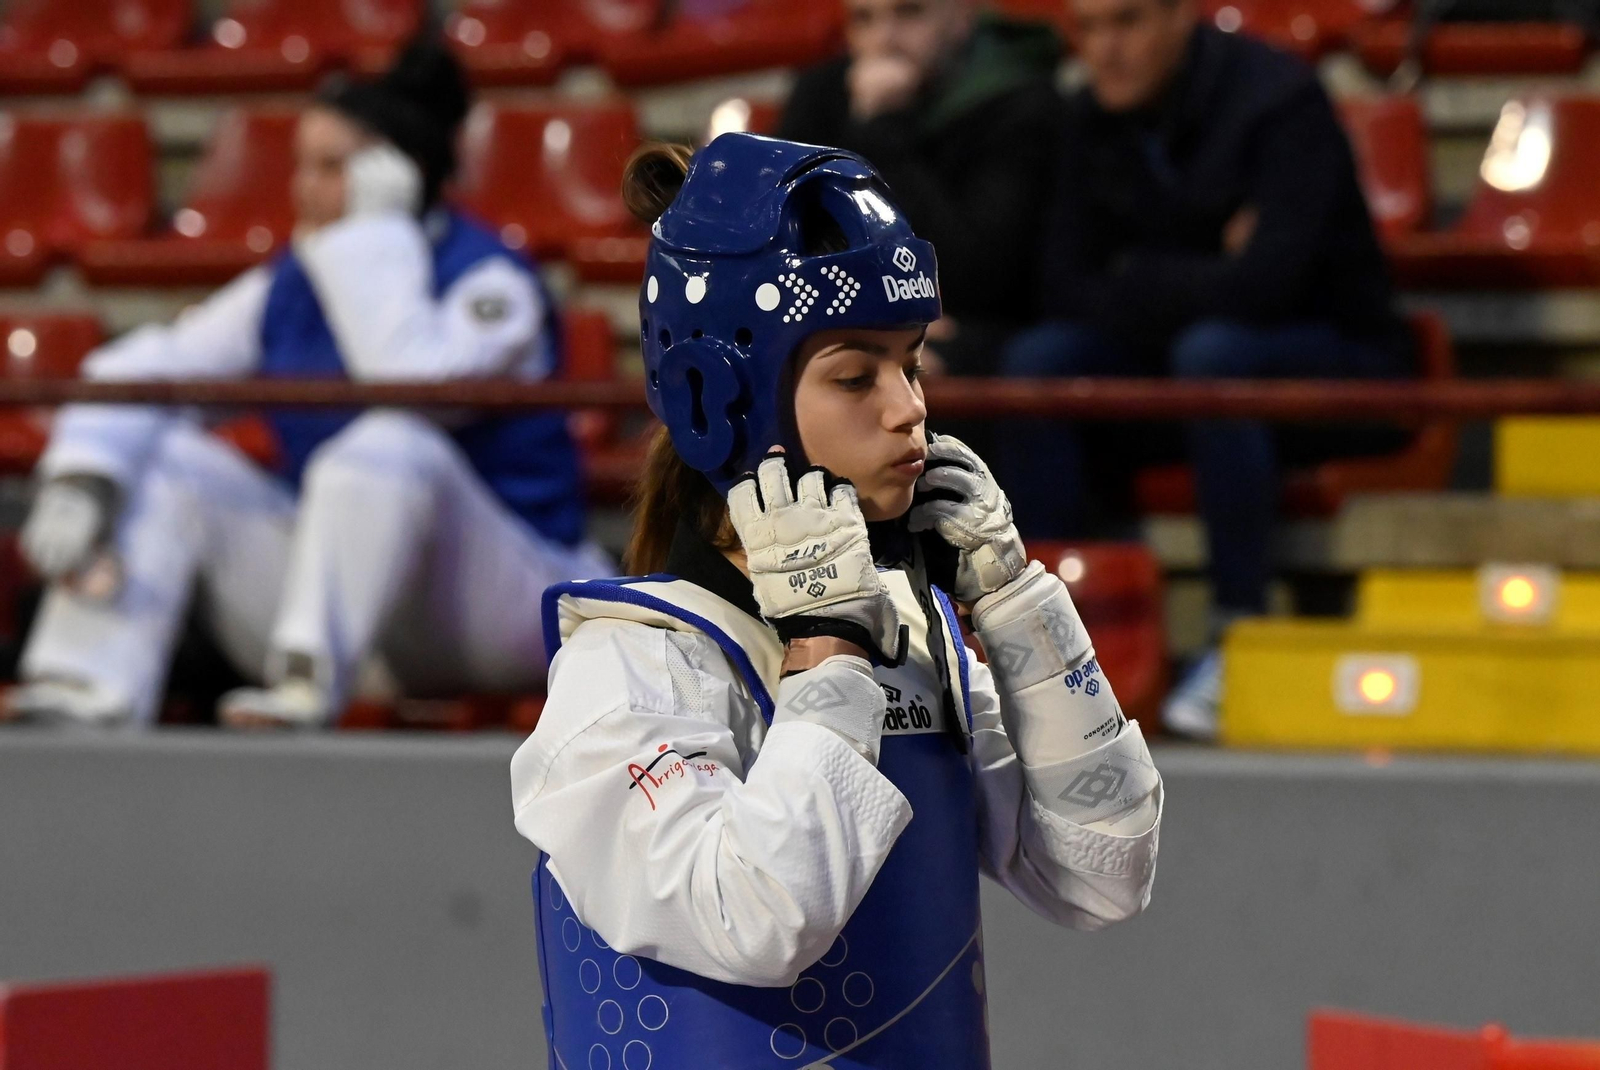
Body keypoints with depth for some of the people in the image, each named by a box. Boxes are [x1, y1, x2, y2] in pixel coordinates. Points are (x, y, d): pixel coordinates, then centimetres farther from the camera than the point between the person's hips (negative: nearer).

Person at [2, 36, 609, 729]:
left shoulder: (492, 283, -12)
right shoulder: (288, 288, 7)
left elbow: (417, 382, -34)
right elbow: (129, 375, 3)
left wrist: (373, 230, -21)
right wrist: (79, 482, -17)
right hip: (336, 574, 6)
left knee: (391, 444, -34)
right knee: (163, 456, -9)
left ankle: (309, 686, -42)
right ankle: (87, 693, -29)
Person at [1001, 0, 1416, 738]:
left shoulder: (1280, 101, -18)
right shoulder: (1095, 120, 2)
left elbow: (1263, 284, -29)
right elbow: (1063, 290, -4)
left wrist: (1134, 283, -14)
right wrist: (1197, 281, -18)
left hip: (1337, 363, -6)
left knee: (1212, 352, -38)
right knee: (1035, 362, -20)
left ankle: (1240, 629, -32)